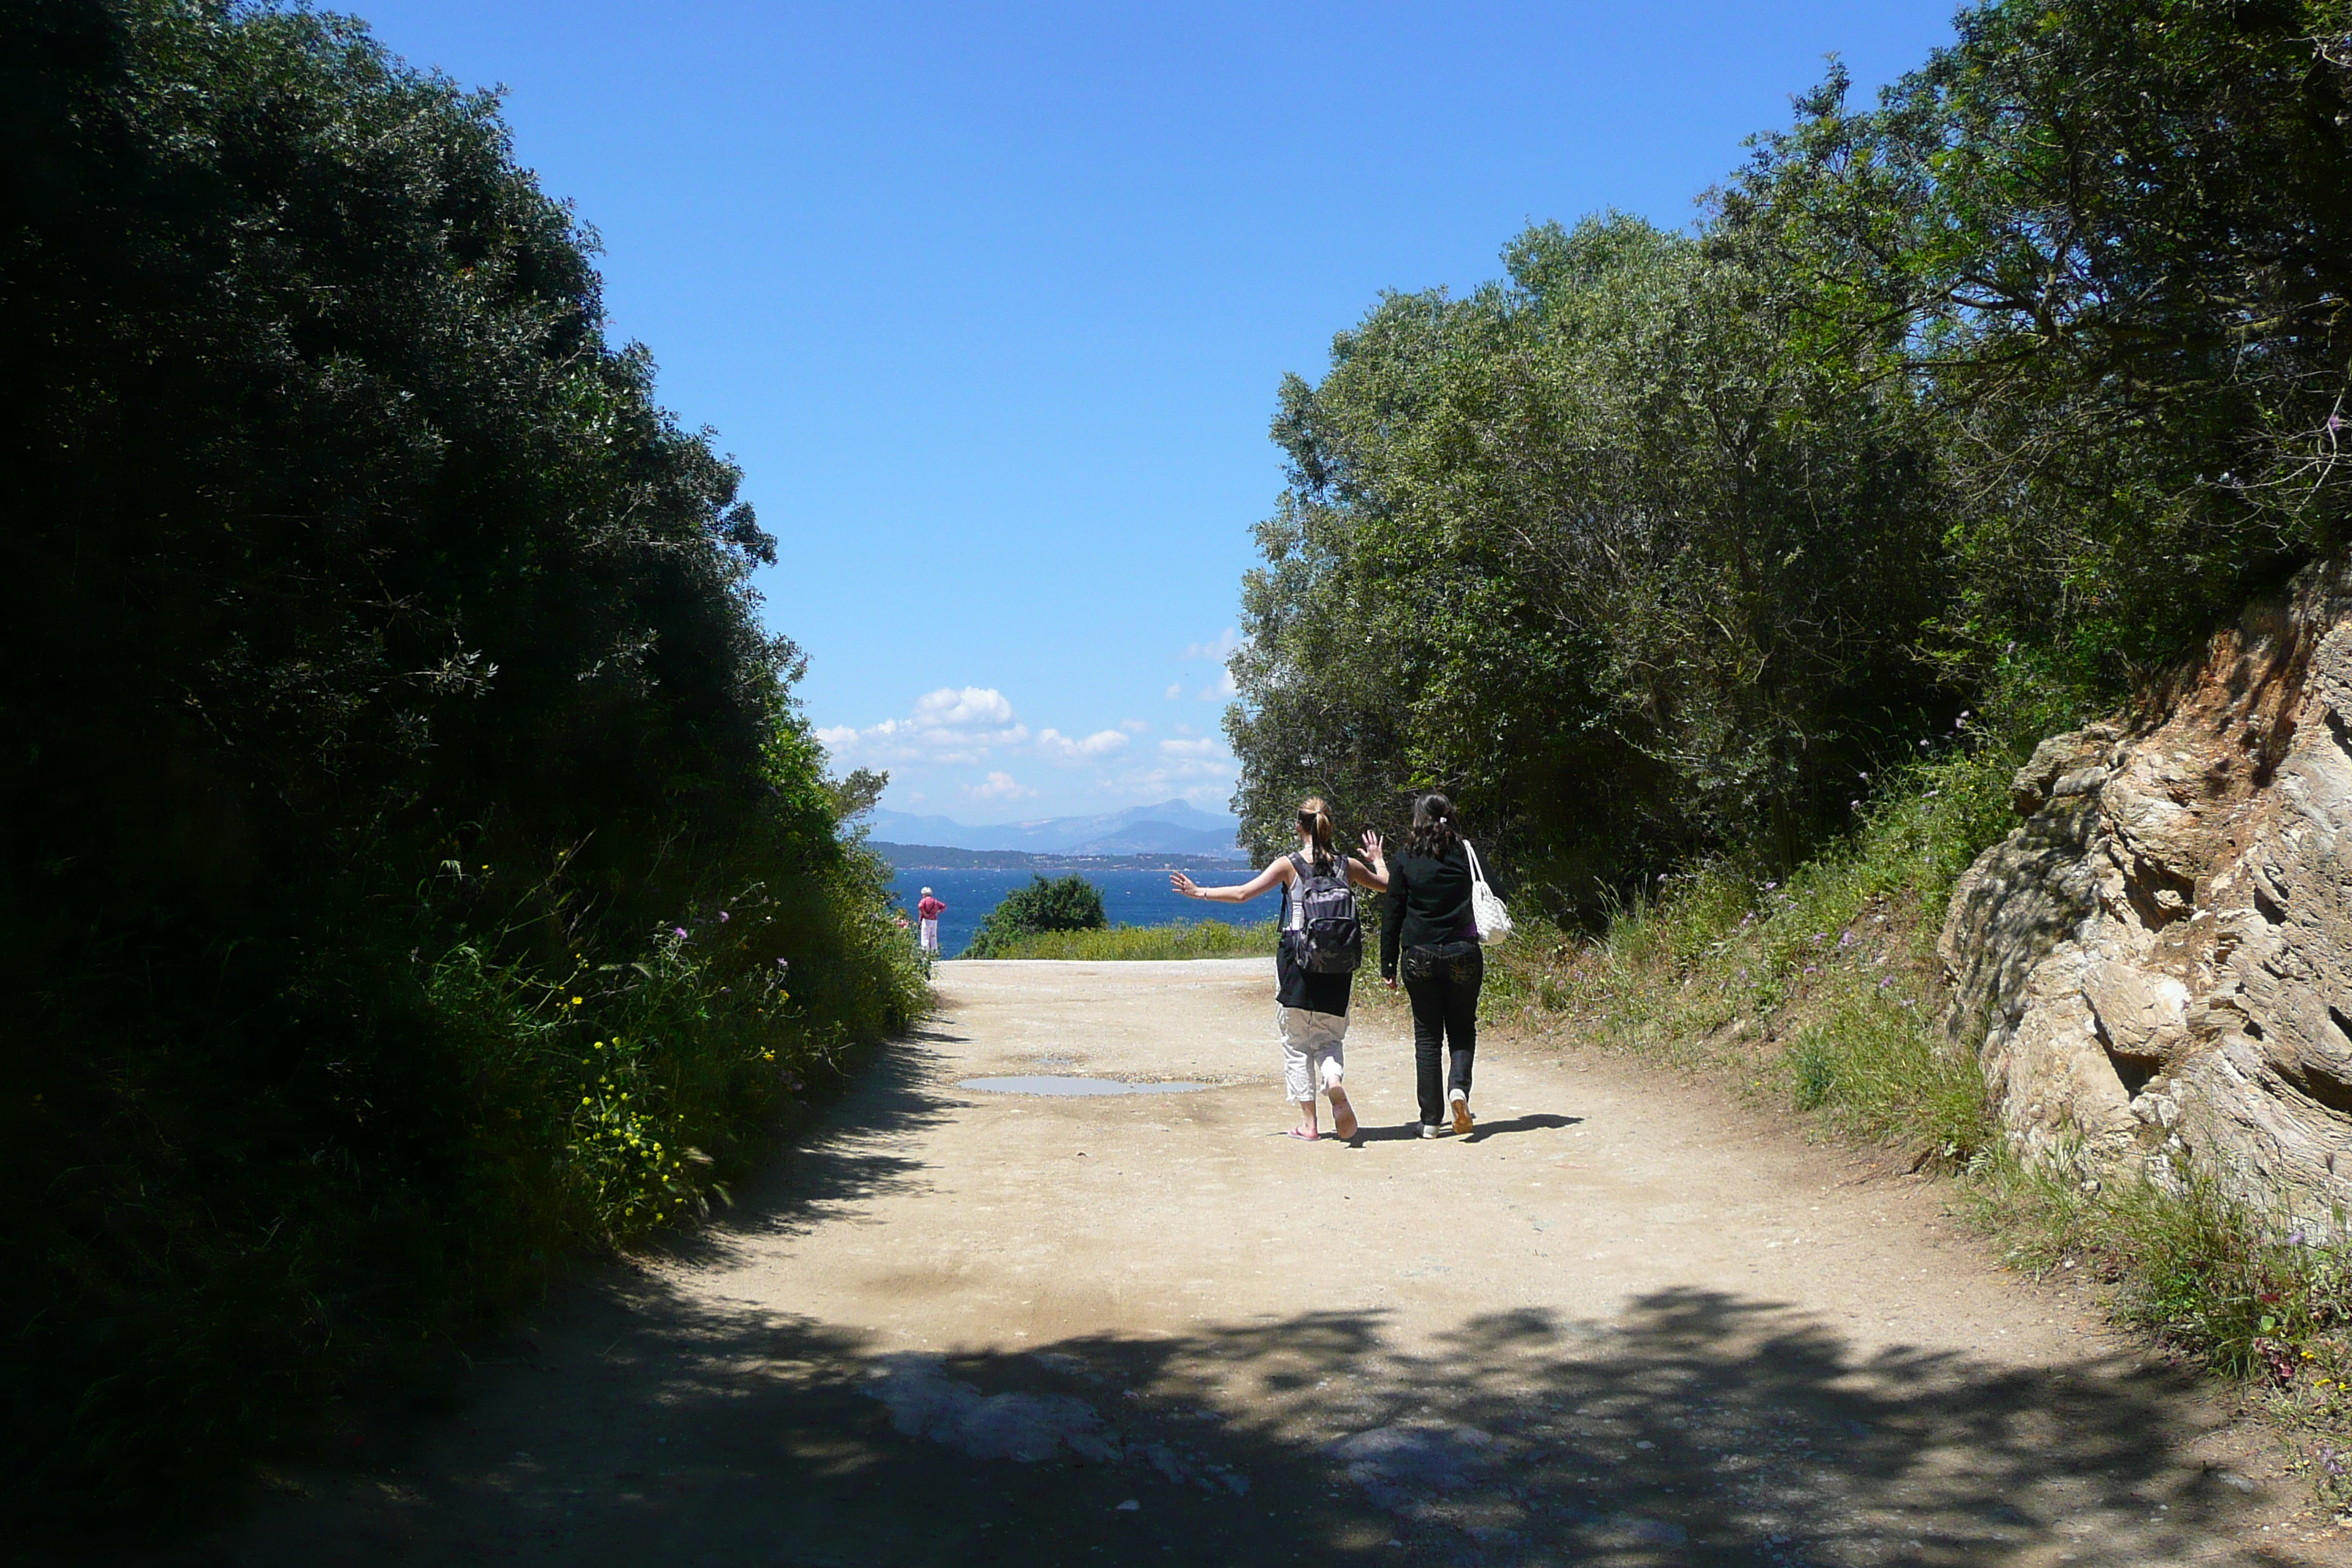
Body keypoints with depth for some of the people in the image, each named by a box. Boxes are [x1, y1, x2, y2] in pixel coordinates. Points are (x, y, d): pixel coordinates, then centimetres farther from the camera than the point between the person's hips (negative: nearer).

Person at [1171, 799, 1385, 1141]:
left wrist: (1199, 892, -2)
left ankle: (1308, 1123, 7)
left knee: (1297, 1043, 8)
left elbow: (1242, 894, -12)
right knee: (1330, 1037, 13)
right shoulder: (1347, 865, 3)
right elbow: (1385, 885, 20)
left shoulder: (1289, 865, -6)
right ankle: (1334, 1079, -20)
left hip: (1296, 962, -2)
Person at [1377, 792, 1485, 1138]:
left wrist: (1388, 967, 5)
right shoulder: (1466, 855, 1)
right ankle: (1459, 1087, -15)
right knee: (1462, 1031, 13)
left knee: (1427, 1036, 8)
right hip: (1463, 955, 1)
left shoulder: (1405, 862, -2)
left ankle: (1431, 1119, 7)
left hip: (1420, 958, 0)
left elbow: (1393, 917, -1)